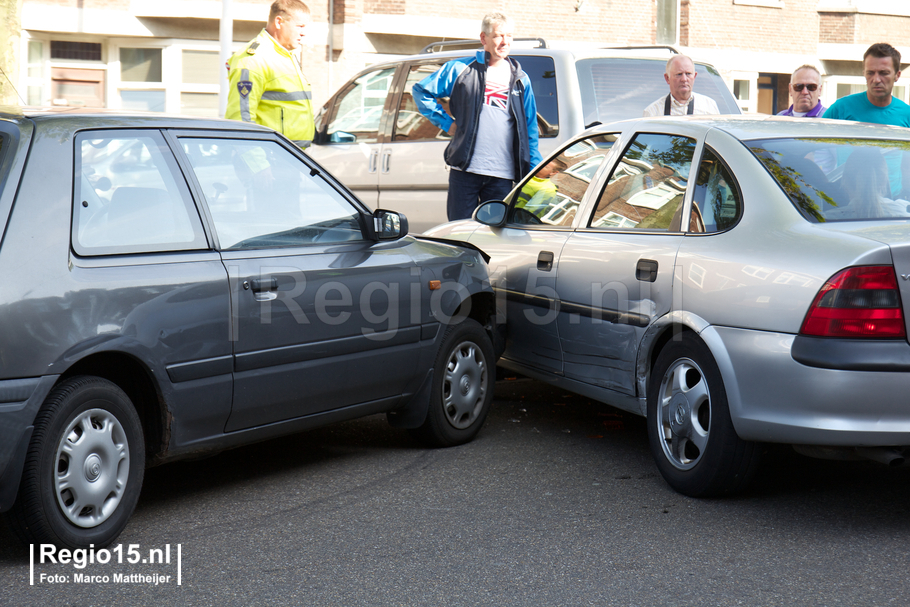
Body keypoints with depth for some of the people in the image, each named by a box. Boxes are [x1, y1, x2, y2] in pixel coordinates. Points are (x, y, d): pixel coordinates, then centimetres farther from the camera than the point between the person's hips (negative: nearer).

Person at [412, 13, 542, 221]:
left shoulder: (521, 80, 12)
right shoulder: (461, 69, 4)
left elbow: (530, 131, 13)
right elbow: (421, 91, 11)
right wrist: (446, 122, 4)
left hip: (502, 176, 2)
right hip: (465, 172, -2)